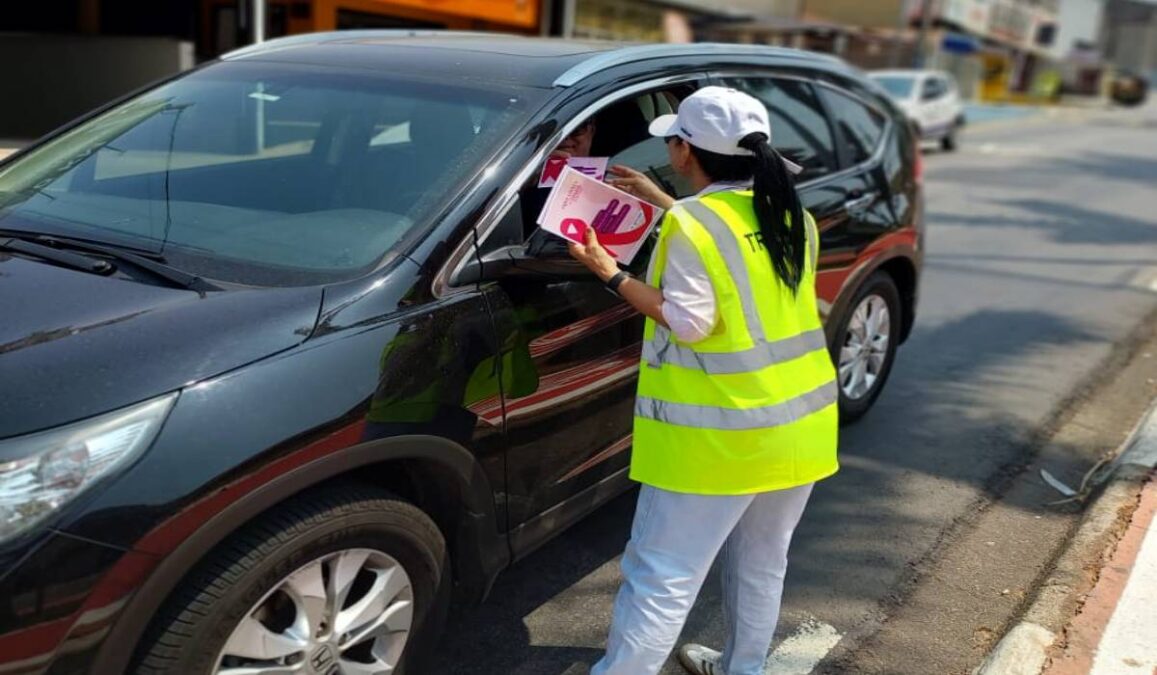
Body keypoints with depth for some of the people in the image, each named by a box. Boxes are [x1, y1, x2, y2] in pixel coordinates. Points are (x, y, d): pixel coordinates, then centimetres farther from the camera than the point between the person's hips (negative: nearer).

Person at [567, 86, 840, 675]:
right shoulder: (791, 216, 6)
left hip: (719, 436, -7)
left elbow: (689, 323, -17)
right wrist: (662, 203, 20)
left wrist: (610, 273, -11)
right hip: (797, 423, 7)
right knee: (762, 564, 22)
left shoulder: (692, 225, -16)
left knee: (662, 575, 1)